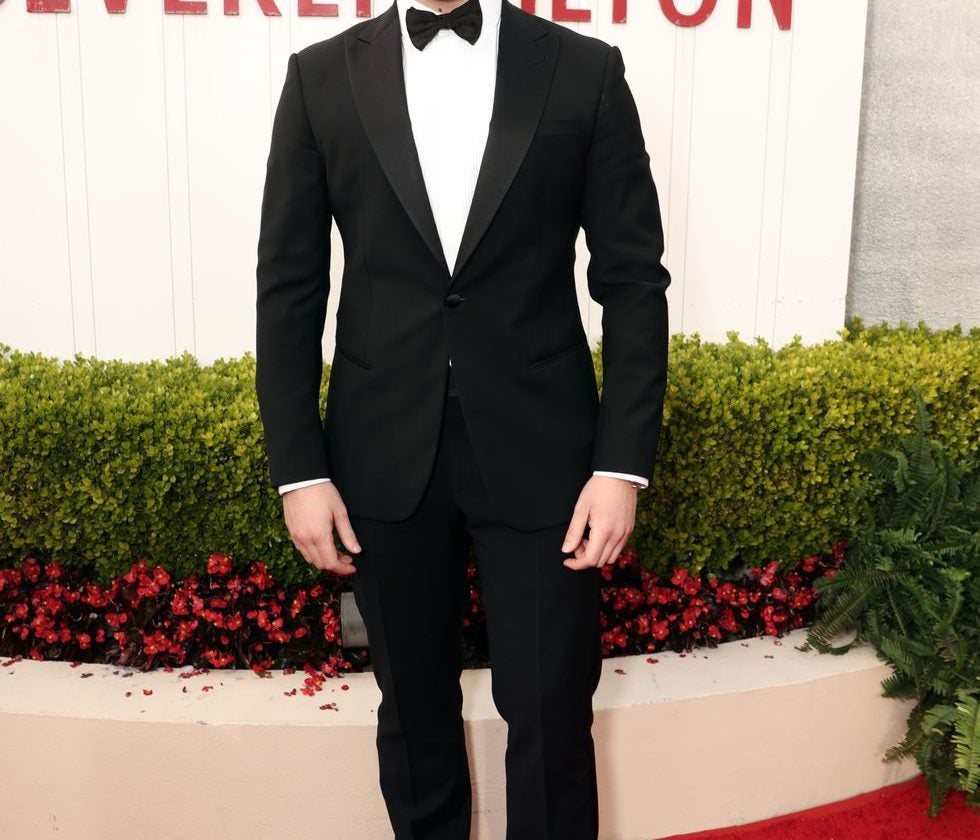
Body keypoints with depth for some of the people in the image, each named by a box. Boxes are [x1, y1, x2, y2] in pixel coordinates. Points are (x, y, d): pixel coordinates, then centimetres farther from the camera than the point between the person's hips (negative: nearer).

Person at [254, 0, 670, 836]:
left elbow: (633, 280, -1)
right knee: (413, 706, 17)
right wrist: (297, 467, -2)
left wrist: (623, 462, -8)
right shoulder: (322, 76, 3)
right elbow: (288, 287, 3)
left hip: (539, 449, -1)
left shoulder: (586, 71, 0)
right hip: (383, 453, 2)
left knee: (551, 716, 7)